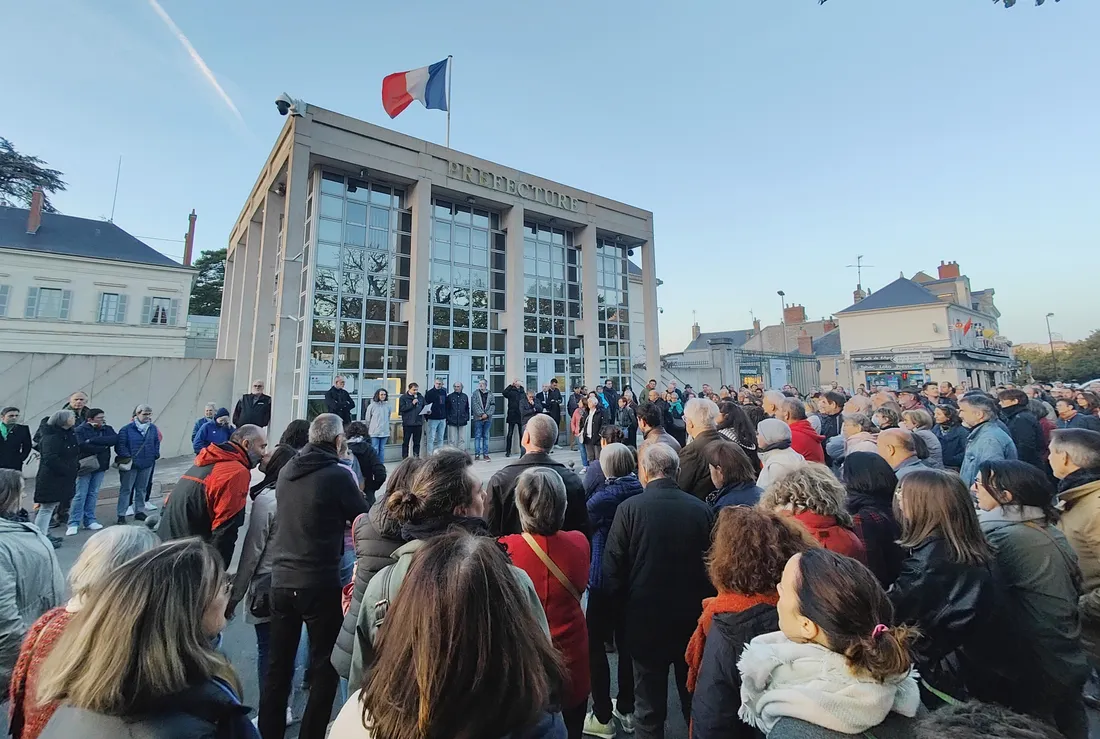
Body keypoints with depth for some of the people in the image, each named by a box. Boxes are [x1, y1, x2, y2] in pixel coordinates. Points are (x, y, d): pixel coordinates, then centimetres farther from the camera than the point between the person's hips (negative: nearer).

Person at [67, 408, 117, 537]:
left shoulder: (107, 429, 6)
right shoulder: (80, 430, -7)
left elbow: (115, 439, -12)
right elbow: (84, 446, -20)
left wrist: (93, 440, -18)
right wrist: (104, 446, -11)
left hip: (100, 466, 4)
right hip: (86, 466, -4)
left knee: (93, 494, 10)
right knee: (80, 495, -3)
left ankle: (89, 520, 17)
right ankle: (73, 523, 4)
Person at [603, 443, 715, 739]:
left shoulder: (630, 508, -20)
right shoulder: (702, 508, -13)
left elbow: (612, 567, -16)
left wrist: (621, 605, 1)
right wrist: (703, 602, 13)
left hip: (646, 617, -2)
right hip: (693, 616, 3)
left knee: (649, 703, 18)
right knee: (694, 697, 25)